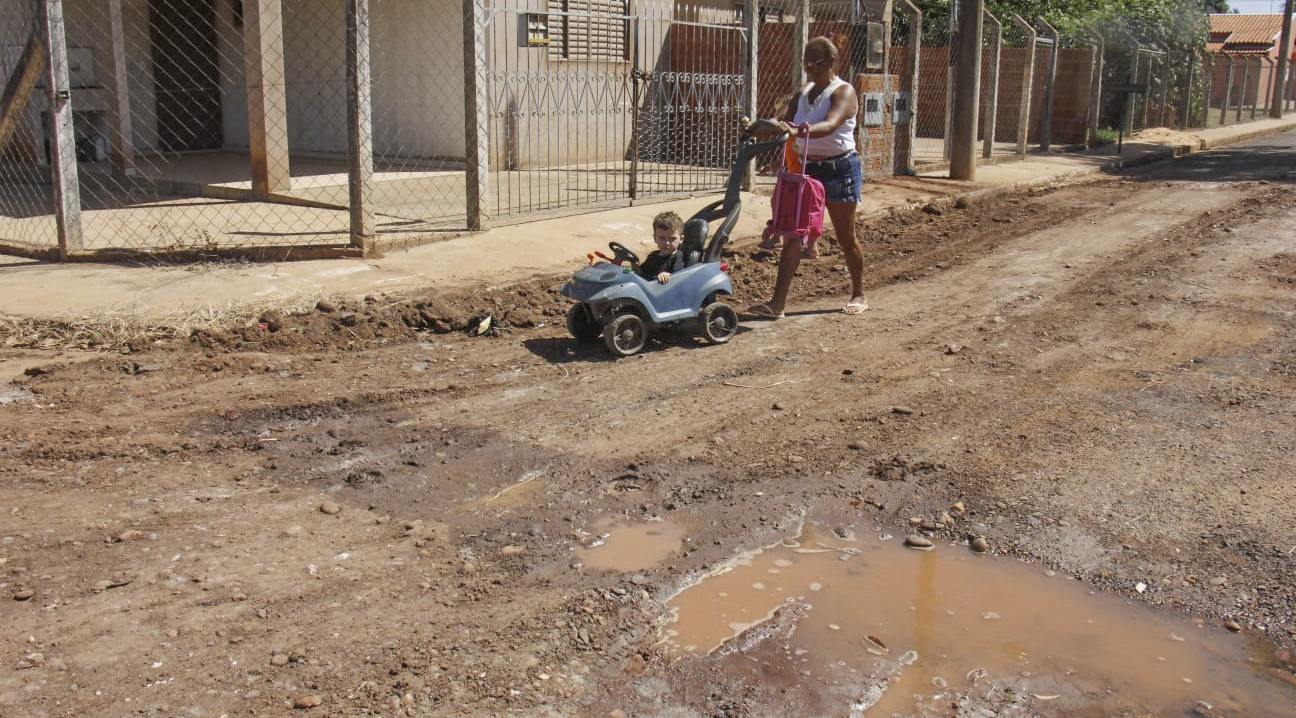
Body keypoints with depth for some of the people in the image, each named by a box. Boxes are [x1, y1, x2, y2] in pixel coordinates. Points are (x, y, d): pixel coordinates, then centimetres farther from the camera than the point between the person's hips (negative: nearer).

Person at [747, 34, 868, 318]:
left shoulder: (843, 92, -11)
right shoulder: (804, 92, 11)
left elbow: (830, 125, -30)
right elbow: (783, 119, -2)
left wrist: (798, 131, -48)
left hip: (839, 169, -6)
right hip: (806, 168, 6)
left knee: (845, 237, 6)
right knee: (793, 234, -3)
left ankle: (858, 295, 26)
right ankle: (777, 303, -6)